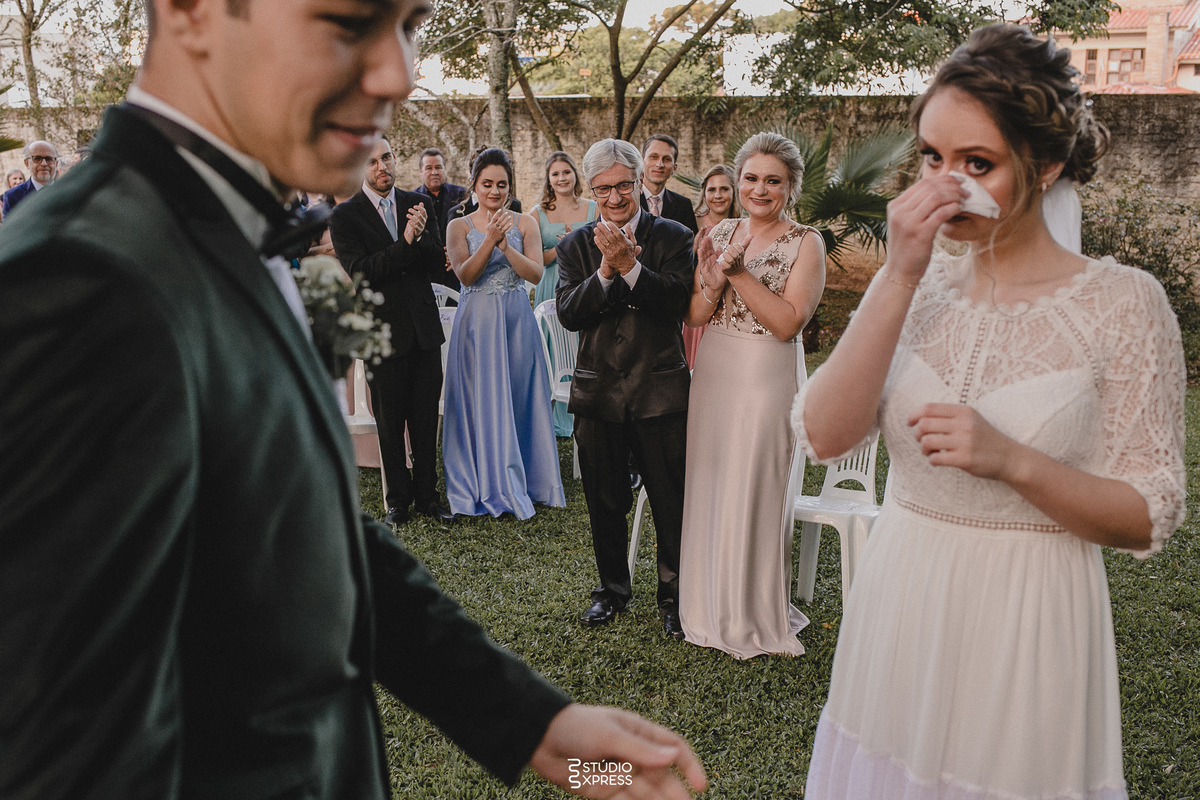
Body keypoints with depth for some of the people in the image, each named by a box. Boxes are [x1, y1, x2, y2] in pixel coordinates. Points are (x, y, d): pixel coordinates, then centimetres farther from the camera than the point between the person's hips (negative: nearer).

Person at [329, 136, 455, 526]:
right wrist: (406, 242, -23)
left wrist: (420, 236, -18)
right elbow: (358, 272, -16)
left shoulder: (419, 203, 7)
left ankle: (427, 494, 22)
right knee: (390, 422, 9)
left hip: (424, 326, 3)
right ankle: (398, 500, 21)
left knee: (426, 418, 9)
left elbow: (437, 263, 2)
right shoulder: (344, 216, -4)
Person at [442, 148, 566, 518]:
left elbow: (535, 273, -7)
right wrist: (491, 239, -22)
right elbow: (466, 275, -11)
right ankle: (488, 485, 14)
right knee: (482, 401, 1)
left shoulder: (525, 223, 4)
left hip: (517, 321, 1)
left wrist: (505, 245, -20)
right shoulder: (460, 226, 2)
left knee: (519, 400, 7)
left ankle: (524, 480, 22)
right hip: (477, 323, -1)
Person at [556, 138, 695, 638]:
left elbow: (676, 302, -15)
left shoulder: (672, 237, -1)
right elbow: (568, 314, -8)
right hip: (598, 393, 2)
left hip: (660, 392, -2)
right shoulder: (575, 246, 5)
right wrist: (606, 271, -21)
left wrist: (629, 265, -25)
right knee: (605, 503, 15)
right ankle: (613, 588, 35)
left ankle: (674, 595, 25)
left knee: (671, 503, 6)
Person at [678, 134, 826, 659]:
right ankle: (714, 608, 29)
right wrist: (717, 280, -14)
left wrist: (740, 273, -19)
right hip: (713, 376, 5)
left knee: (756, 495, 3)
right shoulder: (721, 234, 9)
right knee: (709, 491, 11)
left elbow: (788, 322, -16)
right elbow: (694, 315, 5)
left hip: (767, 380, -5)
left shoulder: (805, 242, -5)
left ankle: (758, 618, 22)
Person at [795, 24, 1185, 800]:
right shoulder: (918, 283, -1)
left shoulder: (1124, 301, -10)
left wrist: (1012, 460, -24)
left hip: (1025, 620, -3)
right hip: (899, 601, 3)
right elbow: (826, 435, -14)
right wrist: (900, 278, -19)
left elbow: (1148, 519, -8)